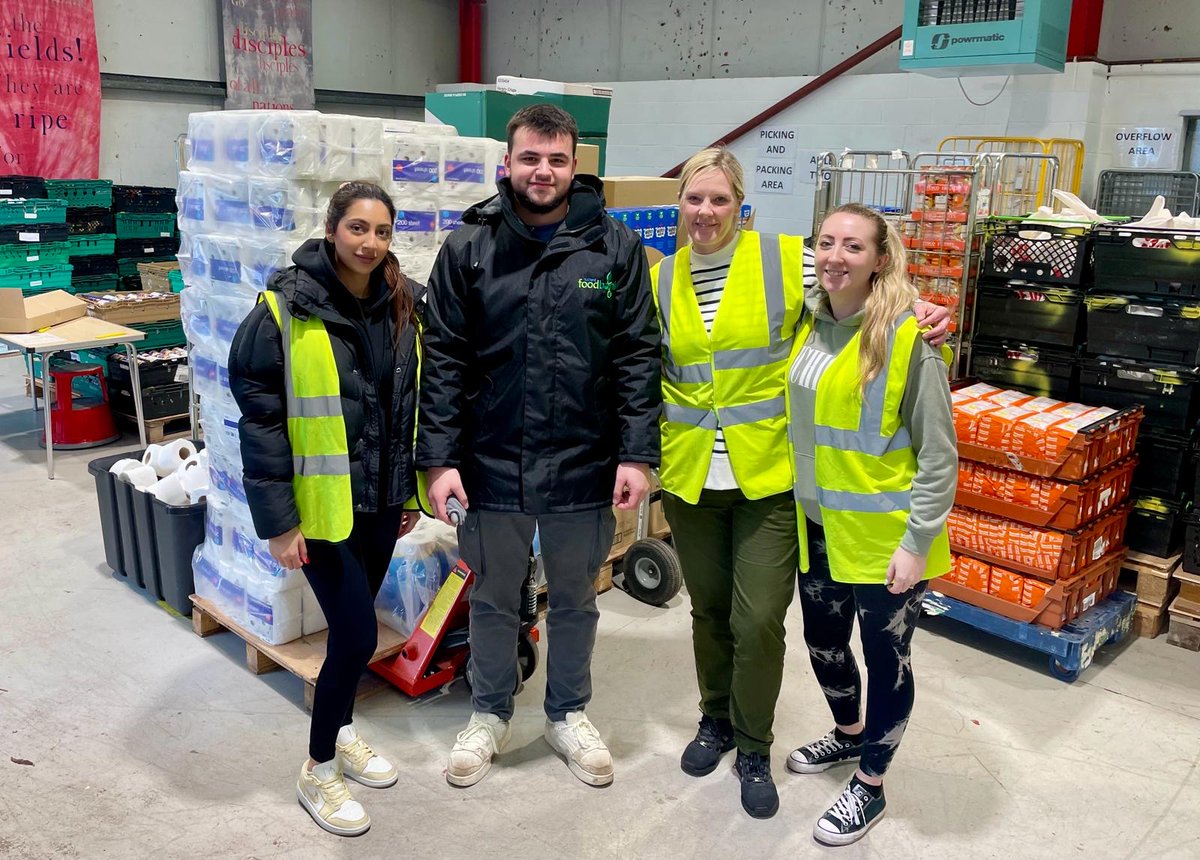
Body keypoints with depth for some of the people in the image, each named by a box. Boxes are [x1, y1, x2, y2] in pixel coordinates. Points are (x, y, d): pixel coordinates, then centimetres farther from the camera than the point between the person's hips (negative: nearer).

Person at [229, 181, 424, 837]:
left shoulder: (402, 306, 3)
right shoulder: (286, 309, -13)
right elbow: (260, 418, -13)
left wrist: (411, 489, 13)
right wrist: (278, 520, -14)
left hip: (382, 500, 6)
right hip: (322, 505, -5)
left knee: (353, 623, 18)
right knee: (357, 632, -5)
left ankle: (340, 730, 42)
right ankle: (319, 770, 18)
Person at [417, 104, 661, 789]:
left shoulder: (615, 247, -2)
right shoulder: (469, 248, -2)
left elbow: (639, 357, -3)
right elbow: (444, 361, -2)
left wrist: (638, 455, -8)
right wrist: (440, 458, -7)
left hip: (583, 467, 0)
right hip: (491, 465, 0)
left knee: (575, 600, 18)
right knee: (494, 600, 18)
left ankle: (569, 714, 40)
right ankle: (490, 715, 40)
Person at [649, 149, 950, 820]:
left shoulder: (788, 260, -5)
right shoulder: (659, 281, 5)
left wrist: (920, 313, -14)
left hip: (767, 474, -3)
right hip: (690, 478, 3)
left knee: (758, 620, -1)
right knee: (709, 610, 17)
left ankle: (754, 746, 23)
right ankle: (717, 719, 40)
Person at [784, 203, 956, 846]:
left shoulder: (907, 337, -17)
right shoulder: (809, 324, 2)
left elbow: (939, 452, -14)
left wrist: (917, 542, -16)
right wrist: (798, 499, 11)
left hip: (883, 534, -6)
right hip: (819, 525, 6)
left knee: (886, 657, 9)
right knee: (822, 642, 21)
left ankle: (869, 785, 30)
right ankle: (849, 734, 49)